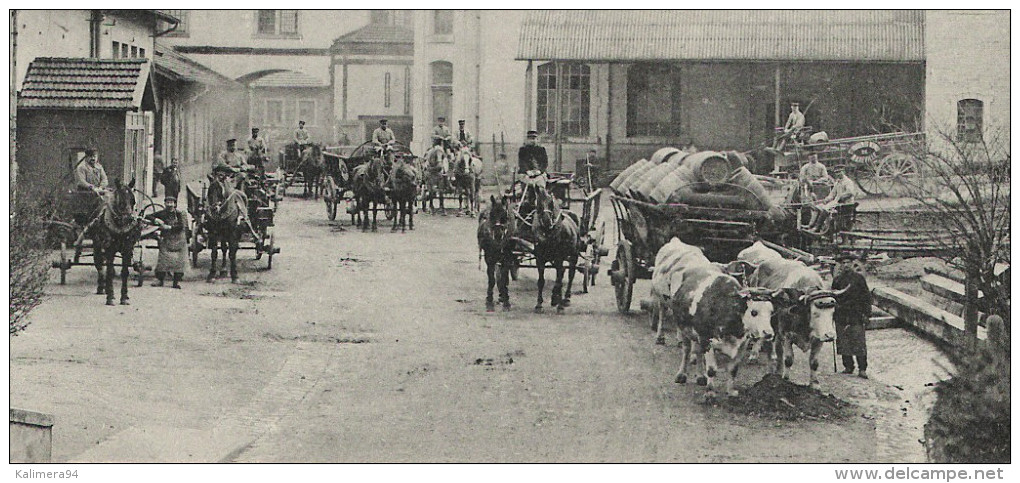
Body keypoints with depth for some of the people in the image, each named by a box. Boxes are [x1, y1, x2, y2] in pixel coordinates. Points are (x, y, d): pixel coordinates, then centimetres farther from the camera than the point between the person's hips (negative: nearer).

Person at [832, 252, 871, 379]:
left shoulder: (859, 278, 3)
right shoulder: (837, 280, 11)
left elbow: (866, 296, 3)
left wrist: (866, 313, -3)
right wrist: (833, 314, 14)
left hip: (857, 316, -3)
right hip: (841, 317, 3)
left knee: (859, 343, -6)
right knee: (843, 343, 4)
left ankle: (862, 369, -4)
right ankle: (848, 367, 14)